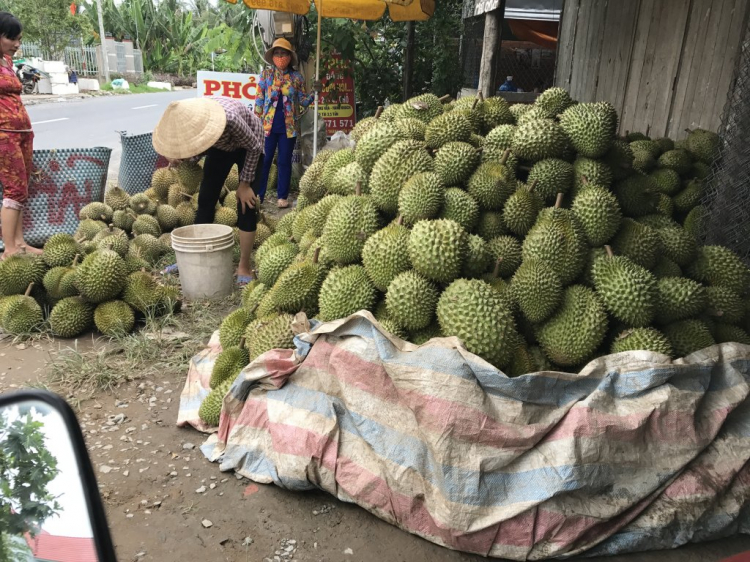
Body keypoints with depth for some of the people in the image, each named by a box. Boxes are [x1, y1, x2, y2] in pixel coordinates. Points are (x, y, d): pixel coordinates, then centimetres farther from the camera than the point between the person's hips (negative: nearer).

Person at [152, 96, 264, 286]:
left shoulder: (230, 118, -42)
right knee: (205, 199, 2)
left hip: (247, 147, -5)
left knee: (246, 205, -13)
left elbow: (255, 147, -23)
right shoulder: (189, 120, -26)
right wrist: (178, 156, -26)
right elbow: (198, 150, -6)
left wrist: (245, 183, -18)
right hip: (221, 146, 5)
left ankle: (244, 268, -5)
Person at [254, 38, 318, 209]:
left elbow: (303, 101, 8)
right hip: (268, 125, 0)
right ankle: (259, 194, 13)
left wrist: (314, 92, -10)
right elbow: (259, 99, 4)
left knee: (285, 161, 5)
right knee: (264, 160, 3)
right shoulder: (266, 74, 4)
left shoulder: (297, 77, 6)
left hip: (288, 126, 1)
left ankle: (282, 197, 12)